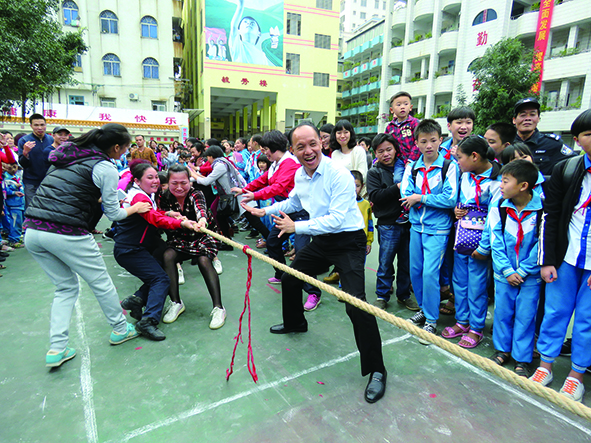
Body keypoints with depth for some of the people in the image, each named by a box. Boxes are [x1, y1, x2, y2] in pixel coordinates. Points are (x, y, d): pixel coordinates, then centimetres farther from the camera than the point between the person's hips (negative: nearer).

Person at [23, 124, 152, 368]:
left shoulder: (68, 155, 16)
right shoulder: (106, 168, -6)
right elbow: (113, 213, -1)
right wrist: (135, 208, 15)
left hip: (32, 231, 8)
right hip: (66, 234, -7)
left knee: (66, 286, 20)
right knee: (101, 282, 12)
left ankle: (56, 348, 18)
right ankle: (120, 329, 29)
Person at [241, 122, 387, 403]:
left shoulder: (339, 175, -22)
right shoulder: (300, 174, 4)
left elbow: (336, 219, -27)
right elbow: (294, 202, 24)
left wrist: (296, 227, -22)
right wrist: (265, 211, 25)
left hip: (348, 242, -8)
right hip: (321, 241, 8)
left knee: (355, 303, -19)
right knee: (289, 277, 19)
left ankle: (376, 370, -2)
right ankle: (295, 323, 47)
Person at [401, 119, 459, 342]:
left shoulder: (449, 166, -6)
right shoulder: (412, 167, 6)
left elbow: (450, 199, -15)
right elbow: (406, 195, -6)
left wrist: (420, 198, -14)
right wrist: (435, 199, -13)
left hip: (437, 229, -5)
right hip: (416, 226, 5)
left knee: (430, 273, -7)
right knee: (415, 271, 12)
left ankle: (431, 320, 10)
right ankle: (423, 309, 32)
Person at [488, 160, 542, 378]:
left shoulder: (542, 210, -13)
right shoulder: (499, 208, -5)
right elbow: (496, 242, -3)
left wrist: (522, 271, -10)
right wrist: (507, 271, -8)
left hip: (530, 276, -2)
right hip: (504, 273, 3)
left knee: (525, 316, 7)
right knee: (502, 312, 13)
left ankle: (522, 359, 23)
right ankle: (502, 349, 33)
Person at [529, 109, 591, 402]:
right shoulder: (564, 170, 0)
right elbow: (550, 217, 1)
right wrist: (547, 260, -2)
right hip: (565, 258, 1)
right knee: (555, 312, 10)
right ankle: (545, 365, 26)